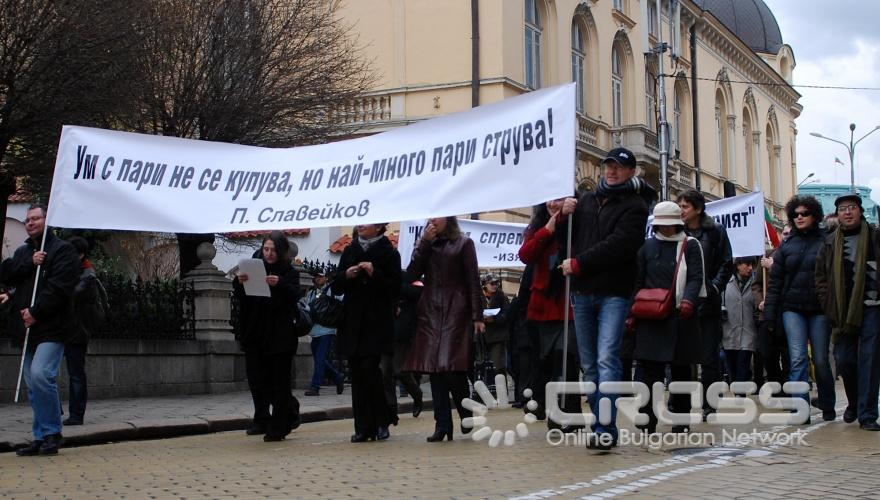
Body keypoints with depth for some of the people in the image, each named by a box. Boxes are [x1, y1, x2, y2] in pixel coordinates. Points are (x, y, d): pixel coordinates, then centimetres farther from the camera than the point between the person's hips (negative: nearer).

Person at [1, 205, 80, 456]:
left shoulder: (62, 249, -1)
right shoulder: (23, 251, 22)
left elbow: (59, 287, -13)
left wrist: (36, 312, -17)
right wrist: (30, 263, -8)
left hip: (51, 328, -7)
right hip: (27, 328, 7)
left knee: (40, 375, -21)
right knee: (33, 384, 8)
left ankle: (52, 433, -9)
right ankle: (42, 437, 15)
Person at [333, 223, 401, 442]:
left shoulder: (389, 253, 1)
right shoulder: (349, 252, 14)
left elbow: (395, 289, -5)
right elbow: (336, 288, 13)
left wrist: (374, 273, -16)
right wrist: (346, 276, -6)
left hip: (377, 323, -4)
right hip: (353, 323, 4)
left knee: (370, 370, -13)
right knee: (357, 374, 2)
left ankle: (381, 422, 4)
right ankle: (363, 427, 6)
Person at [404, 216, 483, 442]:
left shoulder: (463, 244, 5)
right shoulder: (425, 244, 17)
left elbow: (473, 281, 0)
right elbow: (412, 273, 3)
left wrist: (477, 316, -6)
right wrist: (425, 242, -2)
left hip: (455, 312, -4)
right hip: (429, 312, 4)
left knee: (452, 367, -13)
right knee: (434, 369, -1)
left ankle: (467, 413, 10)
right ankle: (442, 425, 1)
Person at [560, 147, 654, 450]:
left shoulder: (635, 206, 0)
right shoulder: (586, 200, 18)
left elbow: (617, 245, -14)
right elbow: (565, 241, 19)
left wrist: (577, 264, -13)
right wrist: (564, 217, -1)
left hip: (614, 293, -6)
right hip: (582, 293, 6)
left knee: (607, 359, -16)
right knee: (589, 365, 7)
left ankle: (606, 429, -21)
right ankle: (602, 427, 13)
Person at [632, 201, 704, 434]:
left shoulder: (690, 246, 5)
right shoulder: (648, 247, 12)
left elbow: (696, 277, -5)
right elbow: (639, 281, 13)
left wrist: (688, 300, -24)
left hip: (680, 315, -1)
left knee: (681, 368, 7)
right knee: (650, 368, -6)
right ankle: (649, 421, -5)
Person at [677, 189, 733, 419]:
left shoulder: (715, 231, 2)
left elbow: (726, 264, 3)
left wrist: (714, 287, -9)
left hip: (707, 303, -1)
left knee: (710, 357, 3)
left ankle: (709, 405, 10)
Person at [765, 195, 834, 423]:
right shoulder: (787, 245, 7)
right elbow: (775, 281, 7)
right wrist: (770, 314, 2)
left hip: (819, 310, -1)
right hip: (793, 310, 1)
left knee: (821, 360, 5)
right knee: (798, 359, -9)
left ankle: (828, 407, 21)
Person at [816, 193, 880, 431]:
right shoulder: (830, 243, 10)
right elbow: (821, 277, 9)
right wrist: (830, 308, 0)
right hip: (843, 311, 2)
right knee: (844, 359, 5)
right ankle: (854, 403, 28)